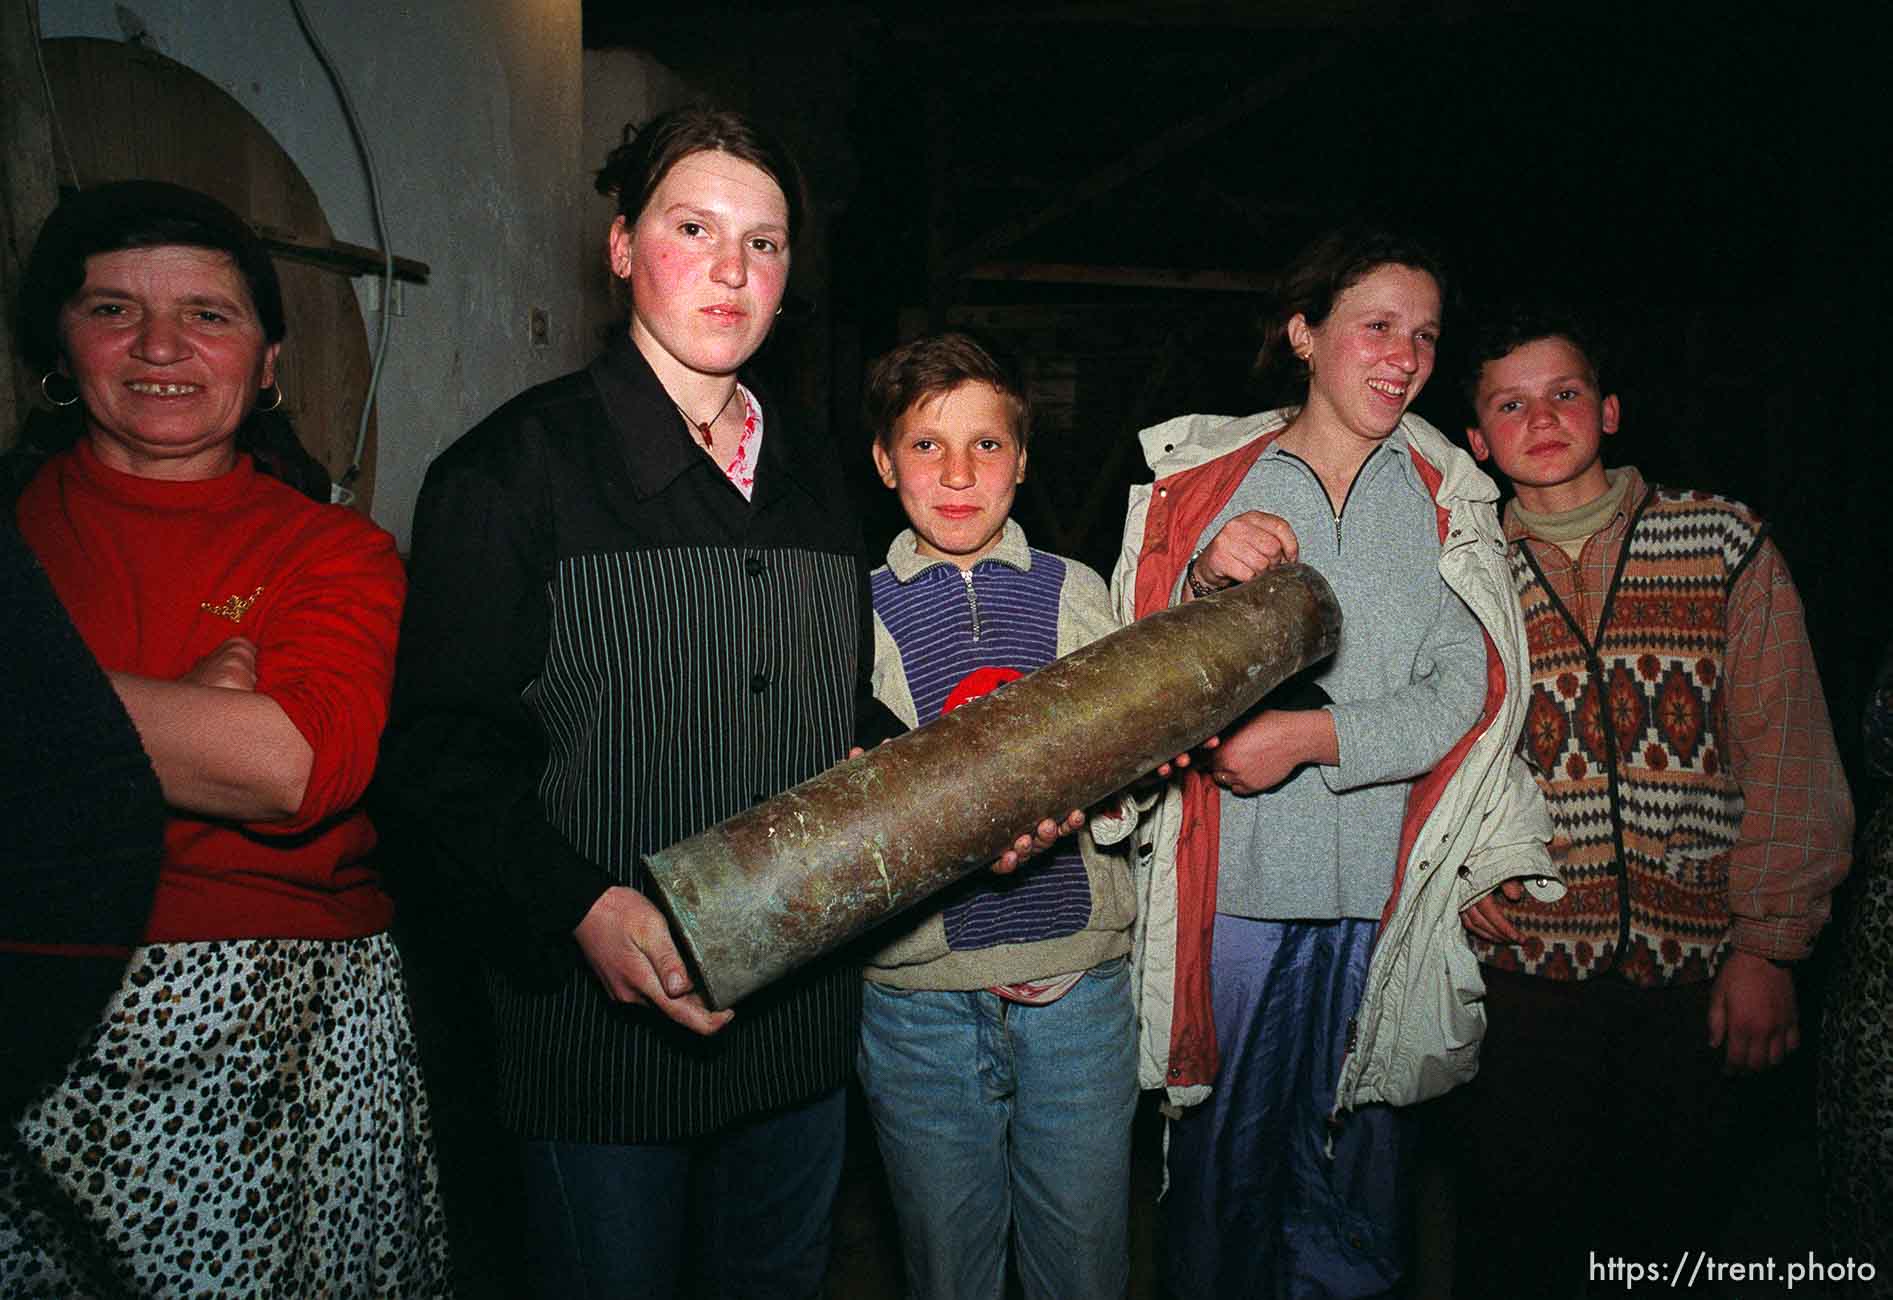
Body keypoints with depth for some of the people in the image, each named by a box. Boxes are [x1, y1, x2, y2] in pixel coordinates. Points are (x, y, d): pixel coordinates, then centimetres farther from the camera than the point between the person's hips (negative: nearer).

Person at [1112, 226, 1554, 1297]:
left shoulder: (1448, 499, 7)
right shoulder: (1206, 483, 4)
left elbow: (1471, 689, -2)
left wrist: (1317, 737, -15)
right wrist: (1208, 583, -19)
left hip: (1388, 888, 1)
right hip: (1238, 881, -1)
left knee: (1355, 1154, 11)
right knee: (1227, 1141, 10)